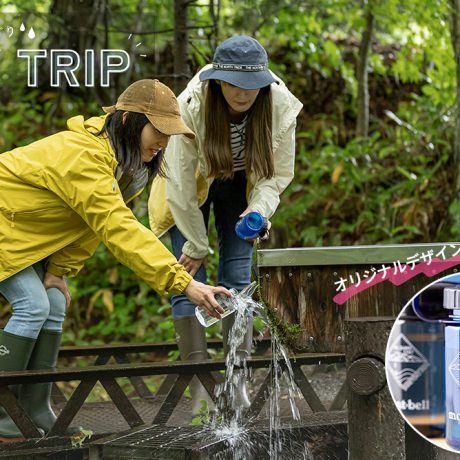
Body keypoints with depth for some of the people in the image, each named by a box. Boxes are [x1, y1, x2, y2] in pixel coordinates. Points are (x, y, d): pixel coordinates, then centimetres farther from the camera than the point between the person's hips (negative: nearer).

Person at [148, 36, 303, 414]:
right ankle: (200, 389, -11)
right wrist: (196, 245, -17)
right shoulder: (191, 107, -34)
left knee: (239, 278, -5)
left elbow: (278, 172, -13)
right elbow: (181, 182, -24)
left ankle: (239, 381, 0)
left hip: (241, 187, 2)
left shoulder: (281, 106, -27)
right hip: (190, 188, -2)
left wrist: (259, 209, -34)